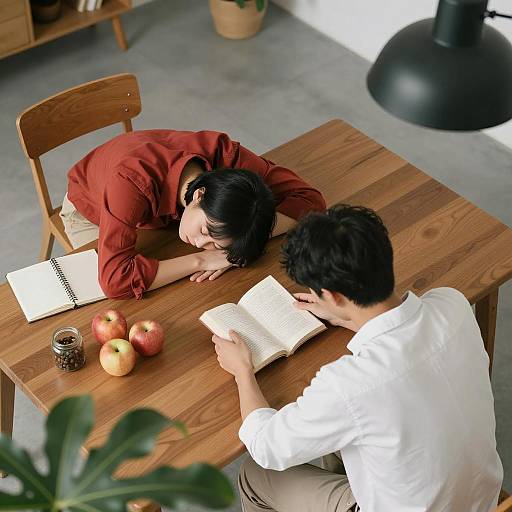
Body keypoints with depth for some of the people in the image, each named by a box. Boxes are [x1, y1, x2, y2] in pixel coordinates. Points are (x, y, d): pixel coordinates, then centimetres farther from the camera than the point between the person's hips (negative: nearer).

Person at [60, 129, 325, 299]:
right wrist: (200, 260, -50)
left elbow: (309, 200, -32)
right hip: (91, 213, -3)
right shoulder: (132, 180, -49)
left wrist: (233, 252, -43)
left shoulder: (223, 154, -37)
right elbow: (115, 281, -56)